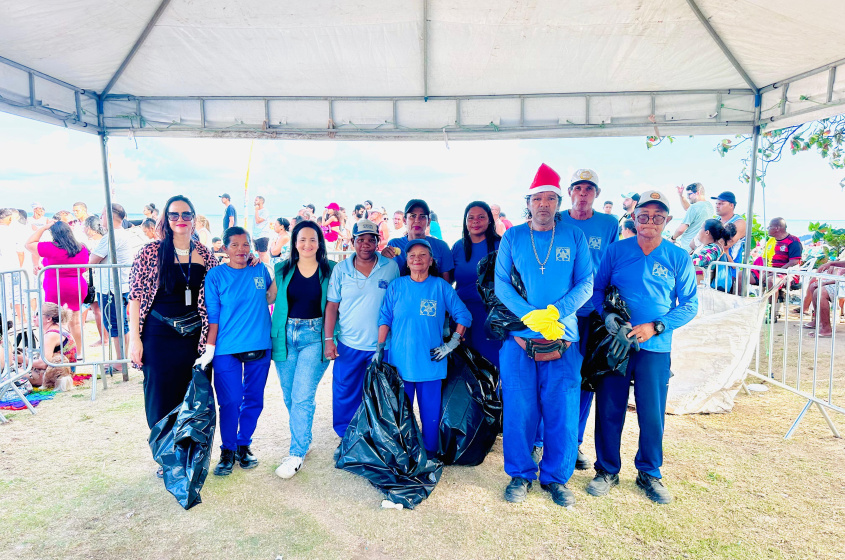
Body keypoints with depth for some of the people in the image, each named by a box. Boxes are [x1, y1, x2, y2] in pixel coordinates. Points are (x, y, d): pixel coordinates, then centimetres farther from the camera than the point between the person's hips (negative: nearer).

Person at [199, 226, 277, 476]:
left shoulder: (260, 271, 6)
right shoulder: (216, 275, 0)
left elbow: (270, 299, 17)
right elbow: (213, 316, -1)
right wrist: (209, 351, -4)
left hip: (260, 347, 3)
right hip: (227, 349, -2)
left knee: (254, 400, 9)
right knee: (230, 402, 0)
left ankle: (244, 445, 29)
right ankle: (227, 450, 21)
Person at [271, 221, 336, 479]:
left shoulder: (331, 270, -1)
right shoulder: (283, 270, 5)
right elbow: (270, 298, 11)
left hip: (315, 337, -3)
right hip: (285, 336, 3)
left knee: (302, 397, -6)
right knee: (289, 397, 12)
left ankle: (297, 454, 8)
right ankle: (304, 439, 35)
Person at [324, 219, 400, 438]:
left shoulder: (391, 267, -2)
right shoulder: (341, 269, 0)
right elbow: (331, 306, 1)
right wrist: (328, 339, -5)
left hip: (381, 346, 0)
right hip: (348, 346, 1)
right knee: (344, 397, 9)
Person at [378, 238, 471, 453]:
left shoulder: (441, 286, 0)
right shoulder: (396, 286, 3)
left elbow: (463, 316, 5)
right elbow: (385, 319, 4)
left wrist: (452, 344, -2)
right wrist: (379, 349, -1)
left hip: (430, 361, 0)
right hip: (400, 361, 1)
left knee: (431, 411, 6)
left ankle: (430, 455, 25)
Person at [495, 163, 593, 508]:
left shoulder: (575, 237, 7)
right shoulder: (512, 237, 6)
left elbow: (585, 284, 2)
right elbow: (501, 284, 0)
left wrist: (554, 312, -14)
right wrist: (530, 315, -15)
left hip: (563, 338, 1)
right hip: (519, 337, 0)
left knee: (562, 411, 5)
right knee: (519, 409, 5)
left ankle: (556, 476, 24)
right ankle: (520, 474, 24)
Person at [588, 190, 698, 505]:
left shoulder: (679, 258, 2)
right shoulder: (616, 251, 4)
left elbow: (689, 305, 3)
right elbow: (597, 289, 8)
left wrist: (655, 327, -10)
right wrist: (608, 315, -11)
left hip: (655, 348, 0)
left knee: (652, 414, 6)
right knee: (609, 410, 6)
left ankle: (649, 473, 28)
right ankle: (607, 470, 25)